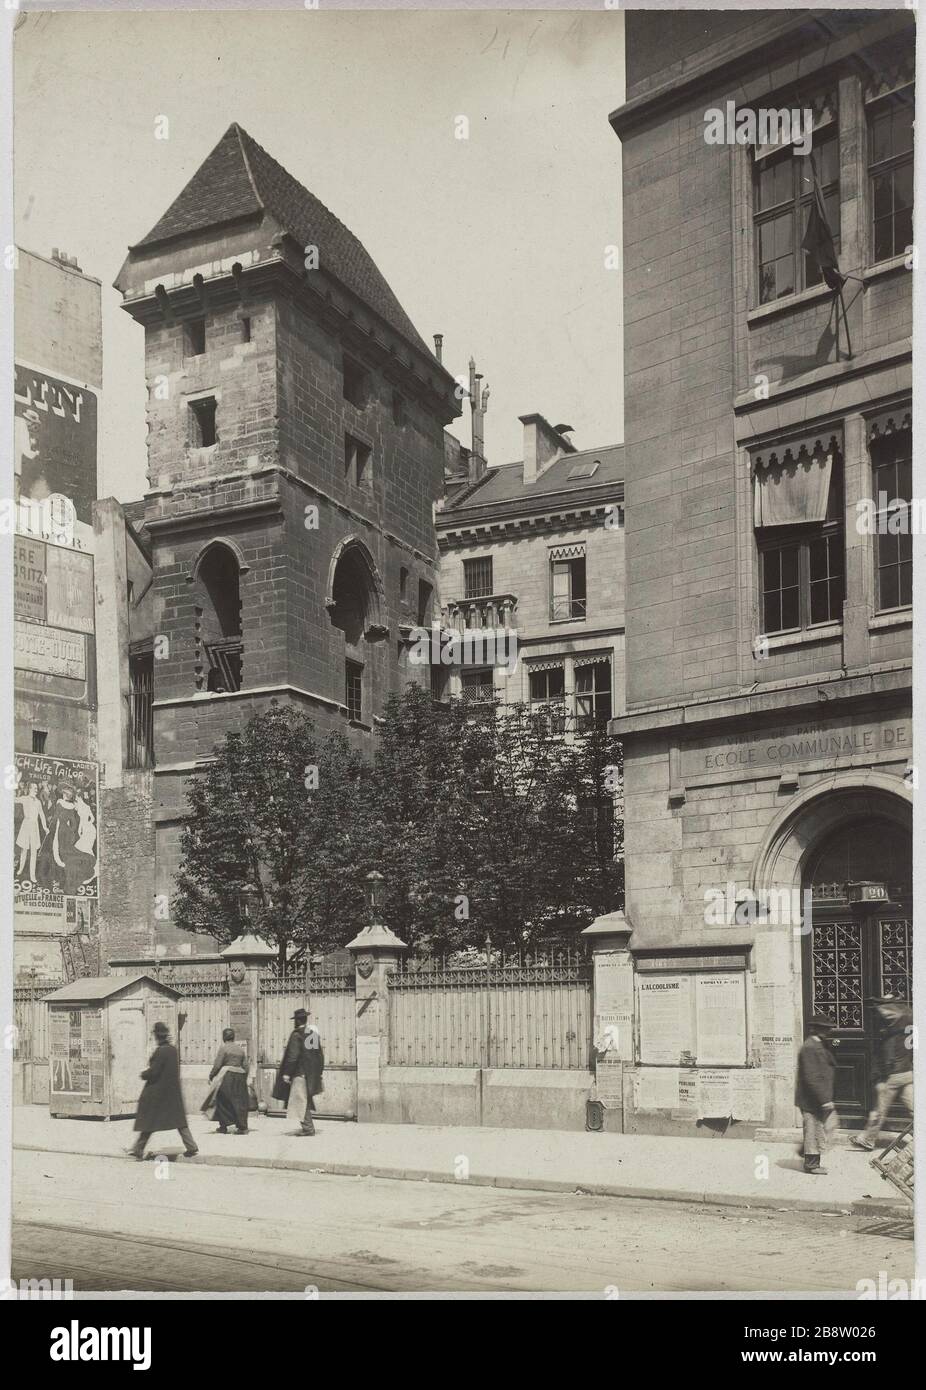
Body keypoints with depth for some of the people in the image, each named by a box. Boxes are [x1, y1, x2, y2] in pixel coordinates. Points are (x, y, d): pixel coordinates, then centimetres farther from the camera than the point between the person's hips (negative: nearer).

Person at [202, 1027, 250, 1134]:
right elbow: (245, 1065, 10)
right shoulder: (240, 1049, 11)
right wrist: (244, 1079, 20)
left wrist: (211, 1076, 4)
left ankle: (223, 1126, 7)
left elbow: (217, 1065, -9)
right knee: (239, 1101, 7)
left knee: (222, 1101, 7)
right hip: (240, 1077, 5)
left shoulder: (223, 1048, -5)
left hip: (226, 1077, -5)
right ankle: (242, 1127, 3)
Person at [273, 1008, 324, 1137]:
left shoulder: (297, 1034, -10)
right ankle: (308, 1126, 19)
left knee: (301, 1099, -4)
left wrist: (286, 1073, -13)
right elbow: (320, 1054, 17)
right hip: (313, 1072, 8)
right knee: (306, 1099, 16)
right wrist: (319, 1072, 23)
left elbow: (292, 1055, -16)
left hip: (300, 1071, -8)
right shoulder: (315, 1033, 13)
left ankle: (308, 1127, -7)